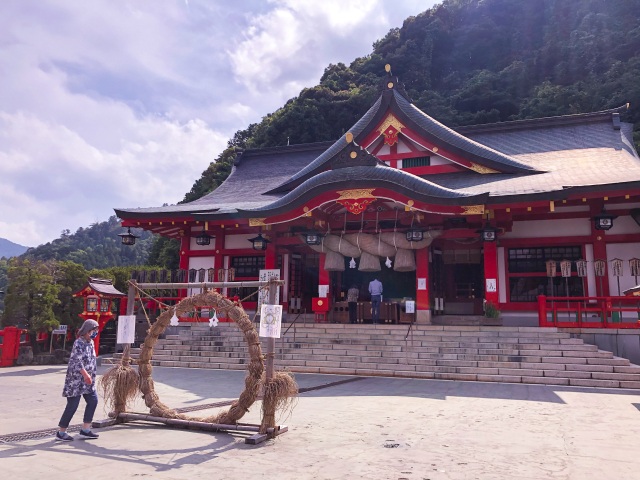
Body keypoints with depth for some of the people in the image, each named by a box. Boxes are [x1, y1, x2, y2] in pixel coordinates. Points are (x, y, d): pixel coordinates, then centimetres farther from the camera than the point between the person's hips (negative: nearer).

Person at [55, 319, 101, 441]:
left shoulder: (91, 343, 11)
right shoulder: (79, 343, -16)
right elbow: (77, 361, -23)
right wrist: (86, 375, -25)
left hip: (87, 381, 9)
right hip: (76, 379, -9)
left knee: (93, 401, 6)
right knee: (72, 405, -3)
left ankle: (85, 430, 14)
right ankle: (61, 432, 12)